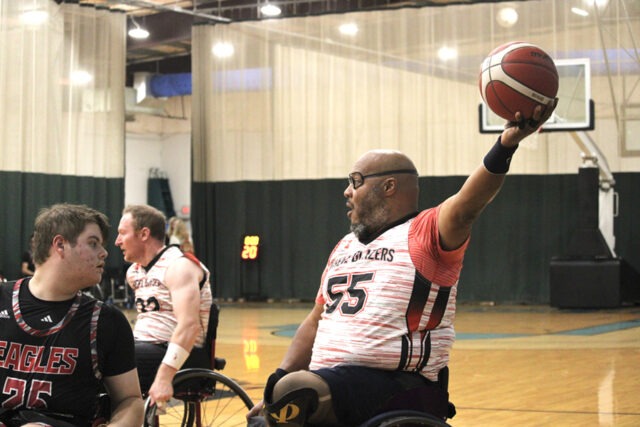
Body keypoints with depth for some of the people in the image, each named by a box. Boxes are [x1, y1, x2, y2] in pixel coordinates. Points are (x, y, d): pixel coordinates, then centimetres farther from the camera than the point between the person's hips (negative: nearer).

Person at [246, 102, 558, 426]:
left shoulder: (424, 233, -3)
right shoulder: (344, 247, 21)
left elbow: (465, 206, -23)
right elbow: (315, 322, 23)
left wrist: (505, 146, -41)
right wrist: (276, 383, 11)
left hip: (399, 389, -8)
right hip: (328, 385, 8)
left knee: (294, 391, -29)